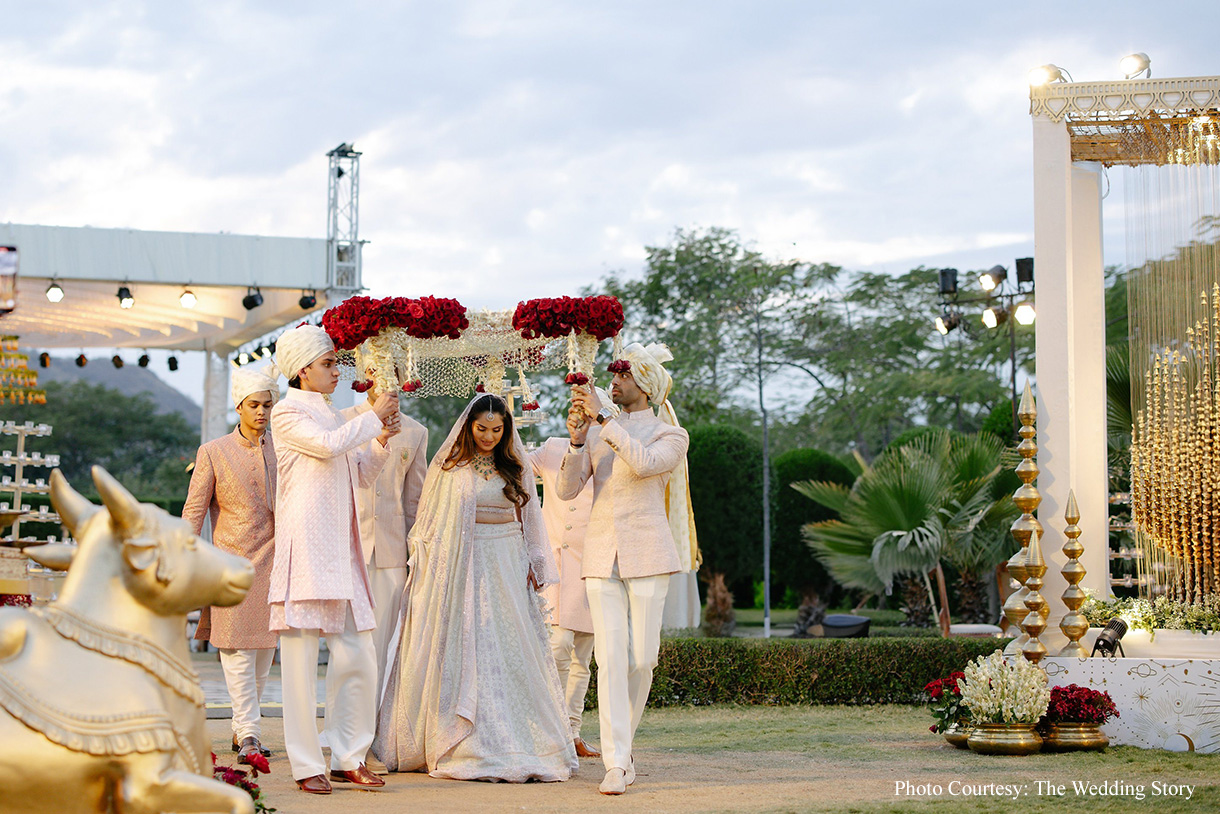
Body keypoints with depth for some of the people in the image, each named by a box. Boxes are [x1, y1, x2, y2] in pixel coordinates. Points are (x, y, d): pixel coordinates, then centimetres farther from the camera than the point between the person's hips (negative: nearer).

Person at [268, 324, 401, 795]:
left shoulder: (333, 416, 21)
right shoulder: (288, 413, -2)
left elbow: (361, 475, 24)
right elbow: (329, 444, -18)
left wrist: (381, 441, 7)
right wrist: (373, 417, -6)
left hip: (341, 552, 8)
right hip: (305, 550, -7)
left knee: (358, 658, 4)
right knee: (302, 658, -4)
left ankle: (349, 759, 13)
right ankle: (307, 766, 1)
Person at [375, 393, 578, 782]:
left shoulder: (515, 469, 9)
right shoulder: (449, 468, 2)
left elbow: (529, 518, 15)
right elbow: (430, 522, 6)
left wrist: (534, 563, 10)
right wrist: (427, 568, 1)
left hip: (506, 567, 2)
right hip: (460, 569, -2)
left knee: (510, 651, -2)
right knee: (463, 652, -4)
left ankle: (516, 743, 3)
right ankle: (468, 747, -3)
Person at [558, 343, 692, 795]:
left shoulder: (670, 436, 3)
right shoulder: (596, 434, 14)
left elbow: (644, 463, -20)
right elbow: (566, 490, 4)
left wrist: (603, 418, -19)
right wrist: (577, 441, -11)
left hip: (647, 557, -2)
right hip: (601, 558, 2)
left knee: (641, 658, -2)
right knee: (610, 657, -8)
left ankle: (622, 745, 19)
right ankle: (616, 765, -11)